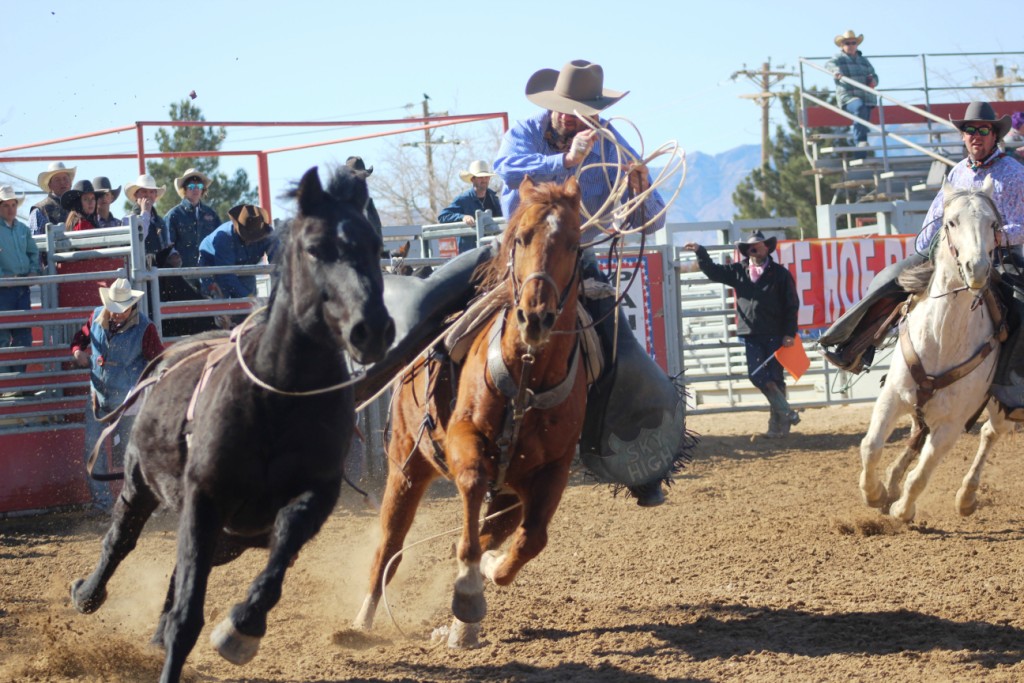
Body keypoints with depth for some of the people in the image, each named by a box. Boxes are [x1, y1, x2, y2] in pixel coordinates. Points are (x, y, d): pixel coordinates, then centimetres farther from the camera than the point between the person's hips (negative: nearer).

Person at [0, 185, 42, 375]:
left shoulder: (23, 229, 15)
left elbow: (33, 252, 22)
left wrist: (34, 271, 6)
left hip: (23, 287, 6)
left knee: (24, 333, 6)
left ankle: (20, 372, 14)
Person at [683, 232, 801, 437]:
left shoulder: (780, 274, -1)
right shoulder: (738, 271, 9)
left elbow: (791, 305, -2)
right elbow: (713, 271, 12)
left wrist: (790, 333, -9)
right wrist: (700, 253, -3)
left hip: (775, 335, -3)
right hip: (751, 335, 3)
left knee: (776, 377, 0)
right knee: (757, 375, -5)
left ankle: (779, 423, 6)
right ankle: (786, 413, 5)